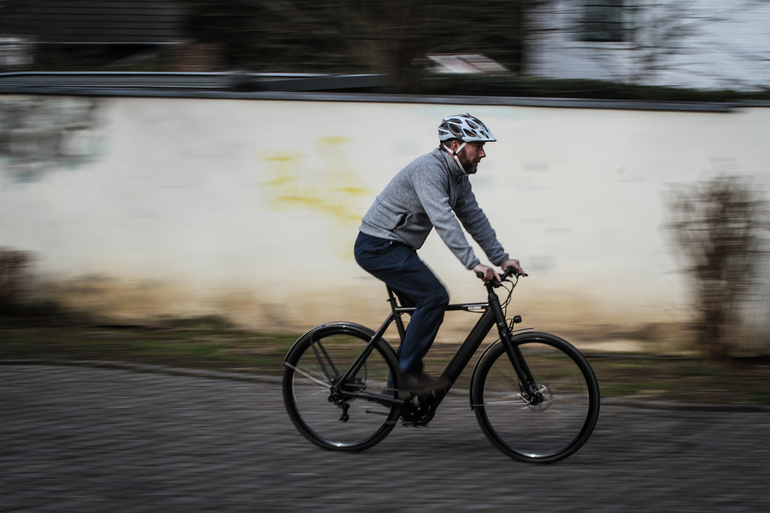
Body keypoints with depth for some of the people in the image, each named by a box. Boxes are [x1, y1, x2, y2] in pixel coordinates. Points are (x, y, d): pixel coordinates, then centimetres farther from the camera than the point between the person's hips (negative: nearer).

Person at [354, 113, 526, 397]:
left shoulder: (458, 177, 9)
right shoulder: (429, 169, -23)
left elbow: (474, 218, 13)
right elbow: (443, 220, -33)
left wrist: (501, 258, 4)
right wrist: (473, 264, -38)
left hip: (396, 248, 10)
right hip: (378, 246, -10)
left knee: (425, 310, 10)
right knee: (434, 297, -19)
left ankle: (398, 385, 16)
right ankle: (407, 373, -12)